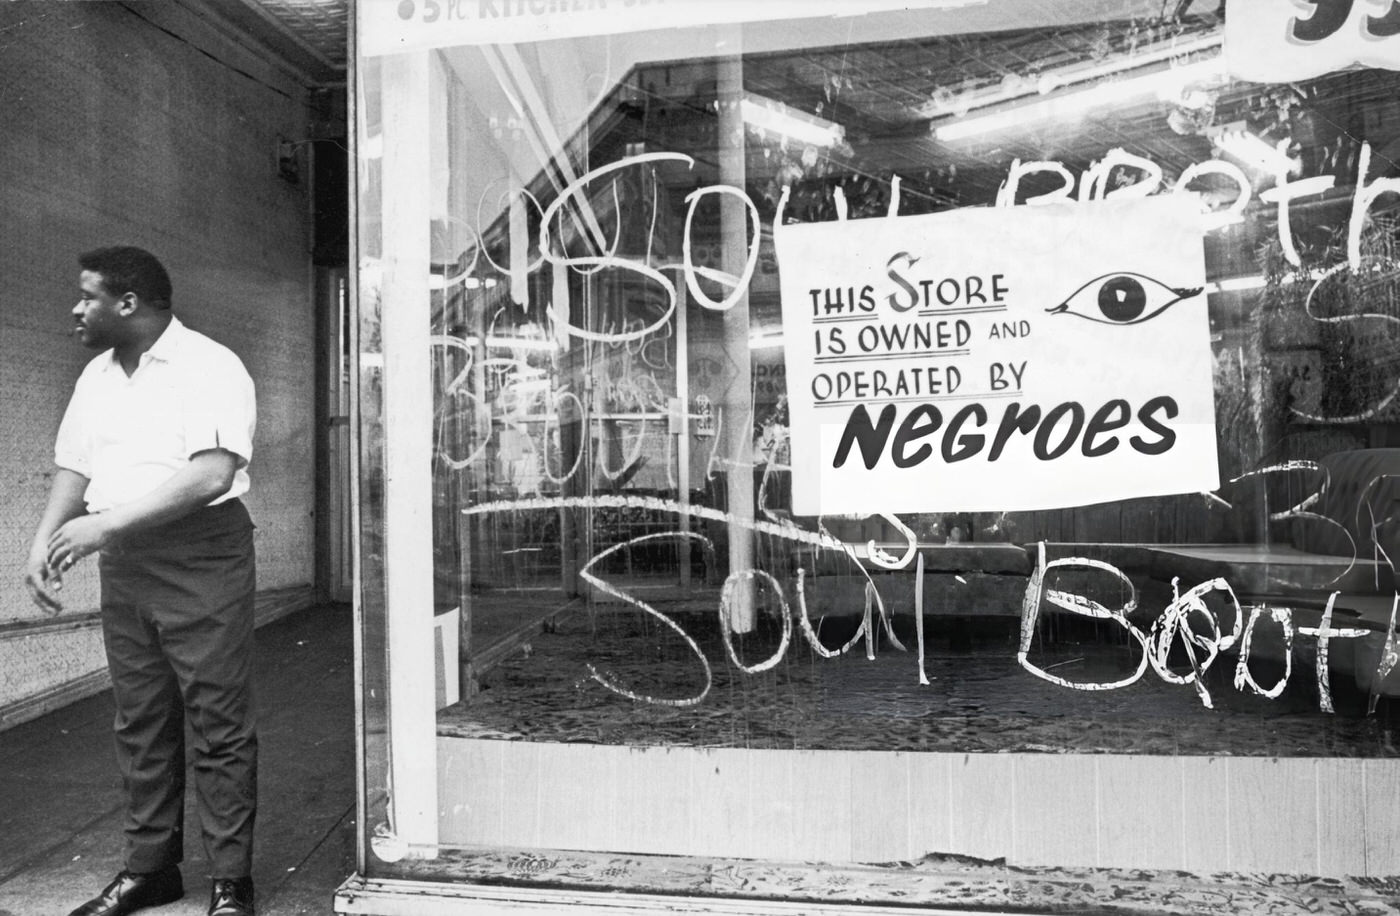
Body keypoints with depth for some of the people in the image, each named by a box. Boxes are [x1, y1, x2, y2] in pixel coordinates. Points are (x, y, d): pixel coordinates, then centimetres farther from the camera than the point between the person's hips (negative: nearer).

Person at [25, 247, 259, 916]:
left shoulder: (210, 367, -9)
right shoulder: (97, 376, 15)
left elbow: (213, 472, -20)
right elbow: (73, 469, 19)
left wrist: (106, 523, -19)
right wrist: (43, 545, 4)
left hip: (201, 557, -7)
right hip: (122, 562, 7)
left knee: (218, 727, -2)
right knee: (140, 724, 13)